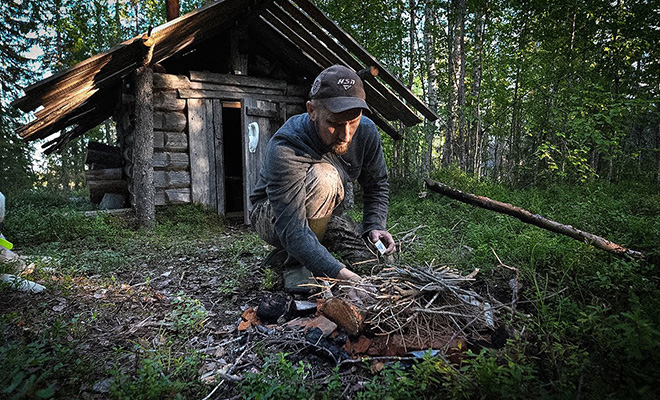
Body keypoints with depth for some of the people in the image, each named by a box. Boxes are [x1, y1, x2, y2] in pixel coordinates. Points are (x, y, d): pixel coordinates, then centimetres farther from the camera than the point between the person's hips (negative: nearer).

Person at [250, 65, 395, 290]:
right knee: (323, 177, -35)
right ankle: (296, 263, -15)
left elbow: (377, 185, -1)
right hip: (272, 218, -6)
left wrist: (374, 226, -19)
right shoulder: (285, 149, -36)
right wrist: (339, 272, -54)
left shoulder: (366, 132, -17)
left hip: (324, 217, 7)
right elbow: (291, 228, -43)